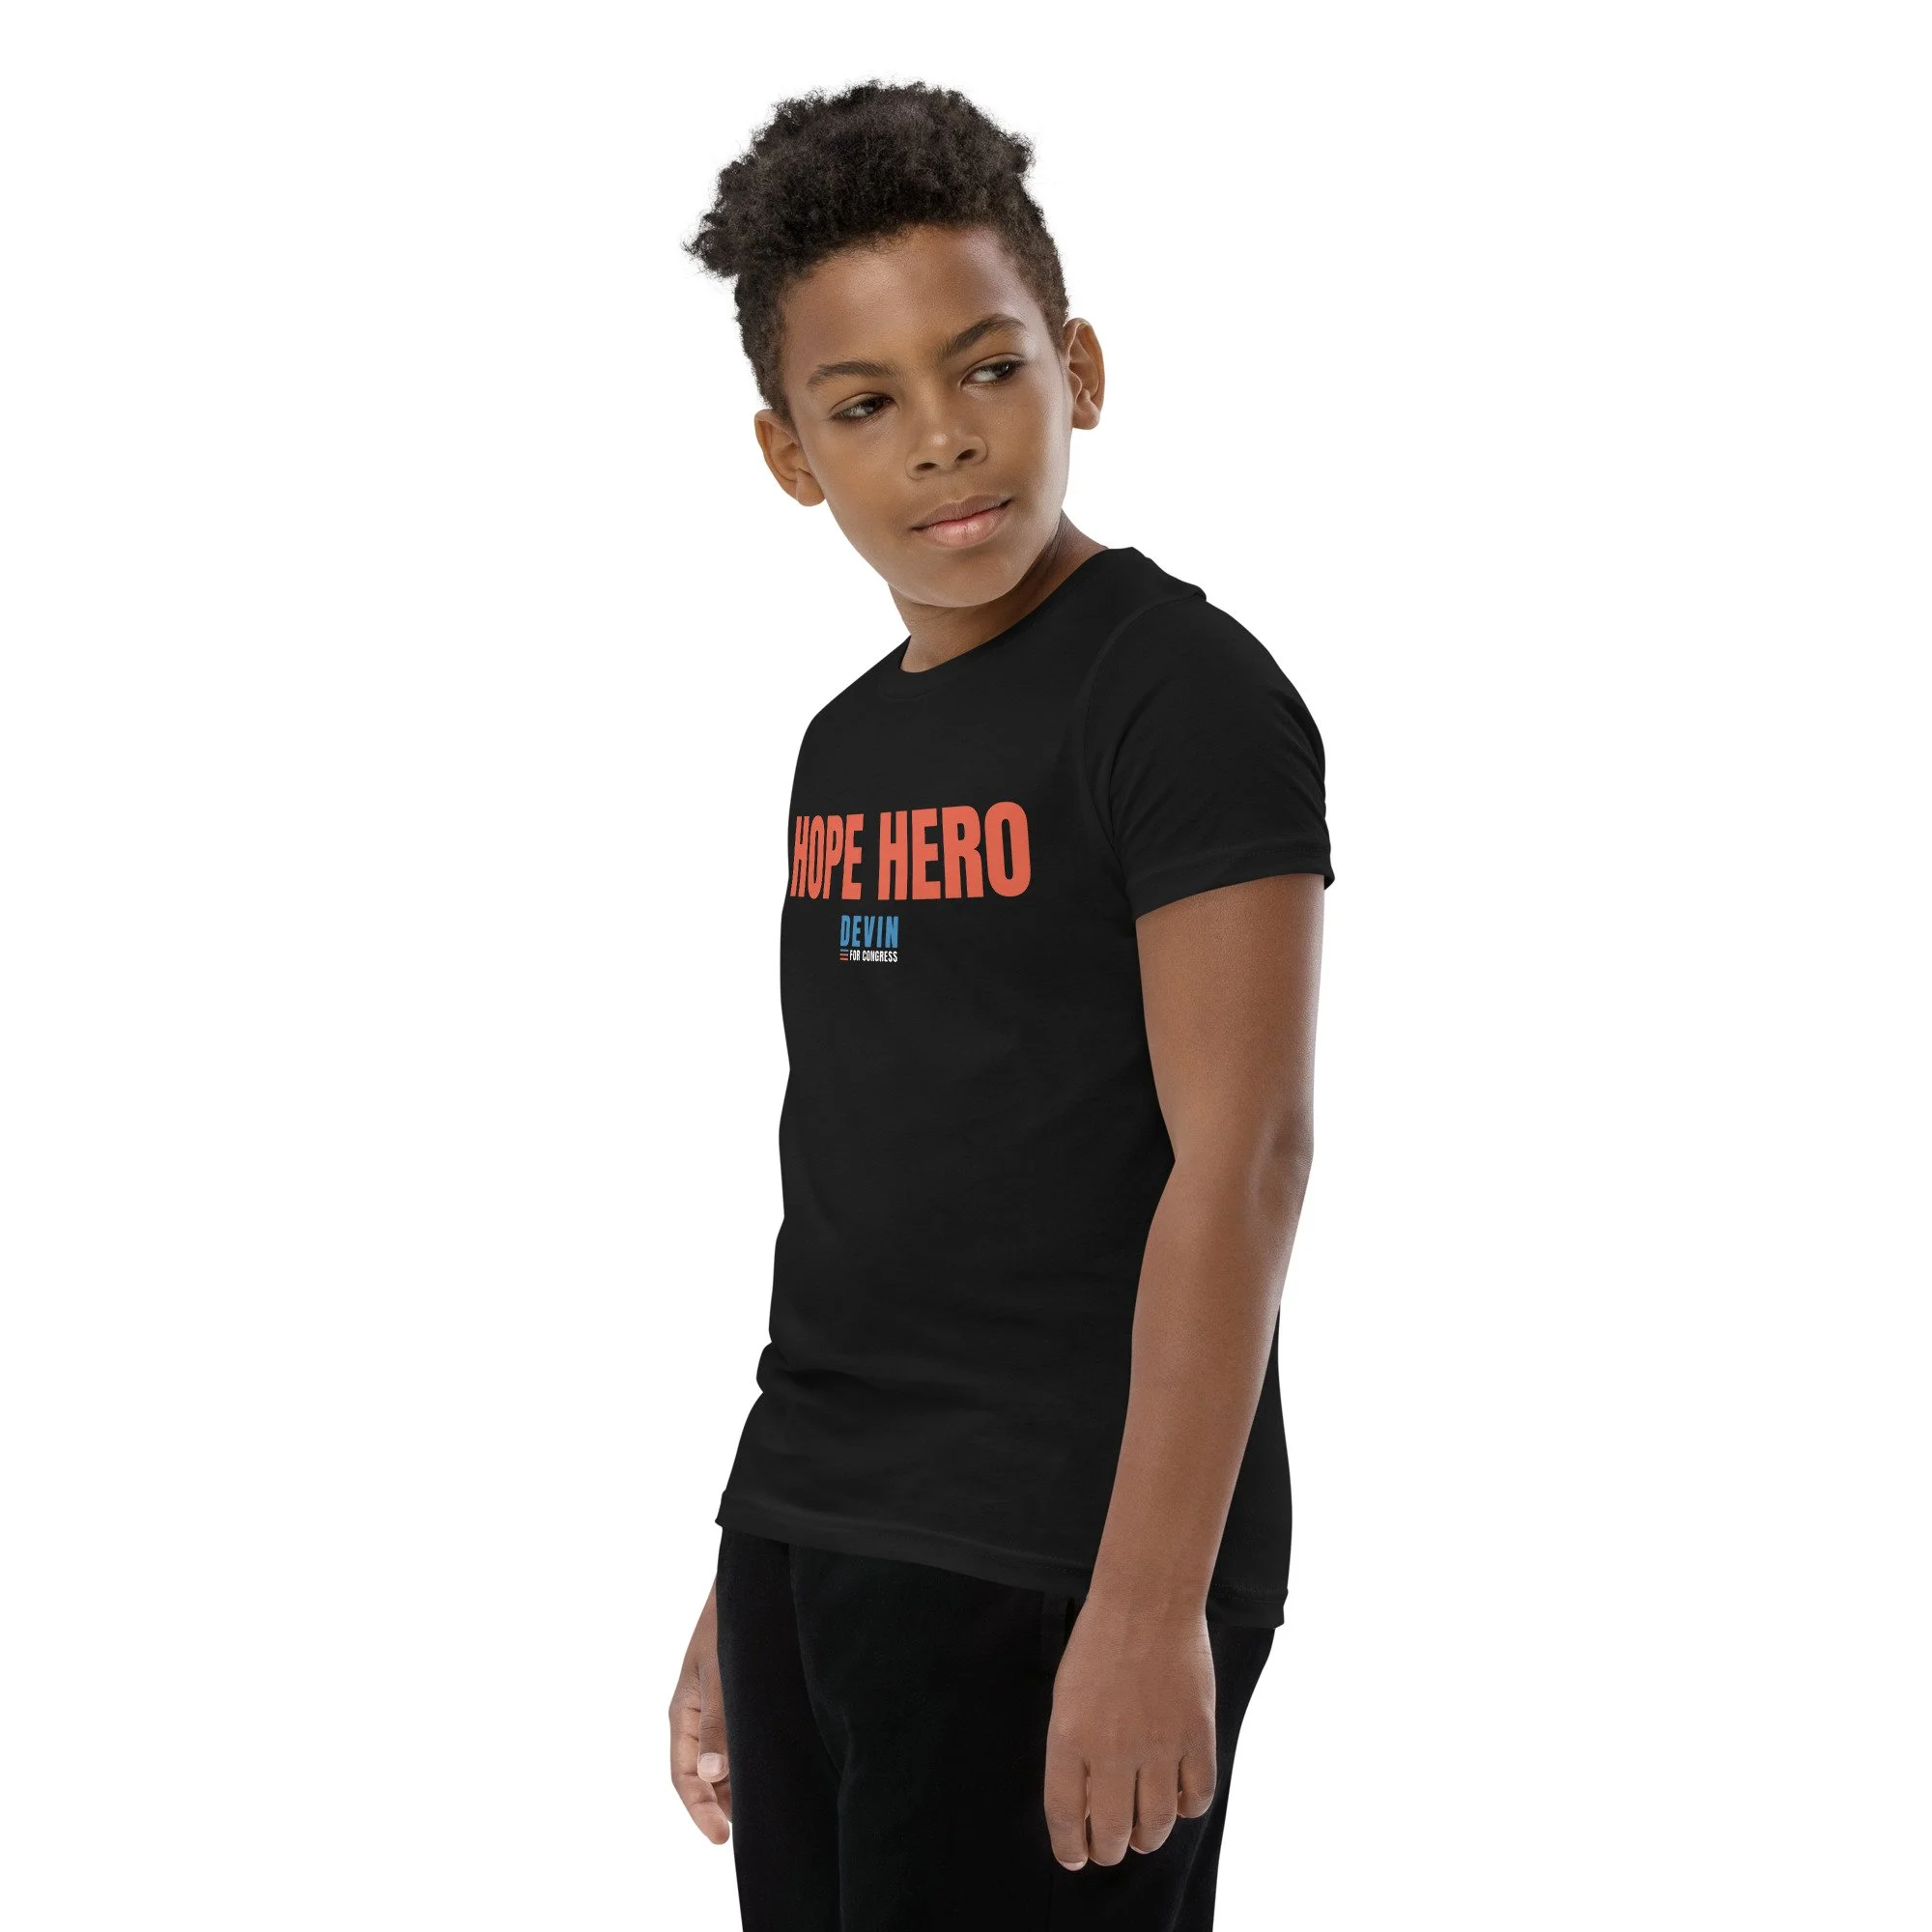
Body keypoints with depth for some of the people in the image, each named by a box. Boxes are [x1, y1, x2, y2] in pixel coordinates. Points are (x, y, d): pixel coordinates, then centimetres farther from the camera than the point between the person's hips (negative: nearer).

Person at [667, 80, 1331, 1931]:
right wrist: (745, 1588, 16)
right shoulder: (851, 745, 13)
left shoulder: (1184, 691, -9)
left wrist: (1150, 1602, -22)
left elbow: (1238, 1157, -17)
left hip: (1056, 1569, -7)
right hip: (809, 1551, 7)